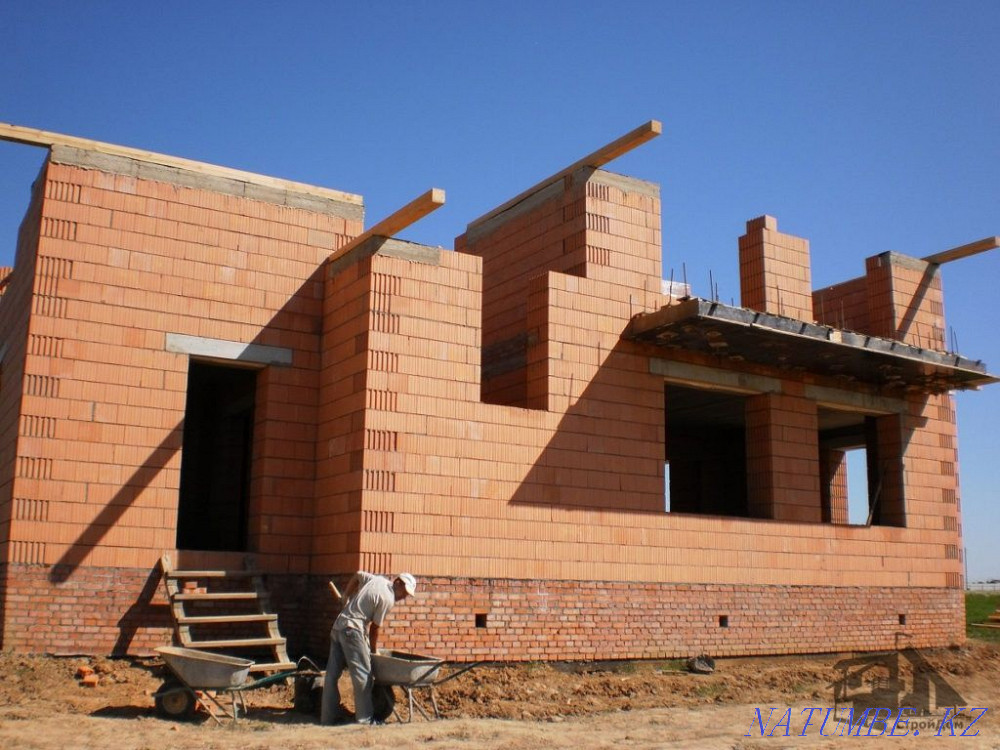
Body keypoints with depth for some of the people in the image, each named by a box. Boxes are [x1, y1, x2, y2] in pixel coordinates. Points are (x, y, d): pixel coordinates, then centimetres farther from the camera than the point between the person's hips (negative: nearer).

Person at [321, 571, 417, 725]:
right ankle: (365, 718, 2)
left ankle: (328, 716, 15)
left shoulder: (377, 579, 11)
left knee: (332, 673, 9)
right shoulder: (387, 599, -11)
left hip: (338, 626, 9)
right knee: (363, 675, -2)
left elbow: (357, 575, 27)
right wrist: (373, 650, 7)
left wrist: (345, 599, 30)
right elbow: (375, 627, -6)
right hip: (353, 630, -9)